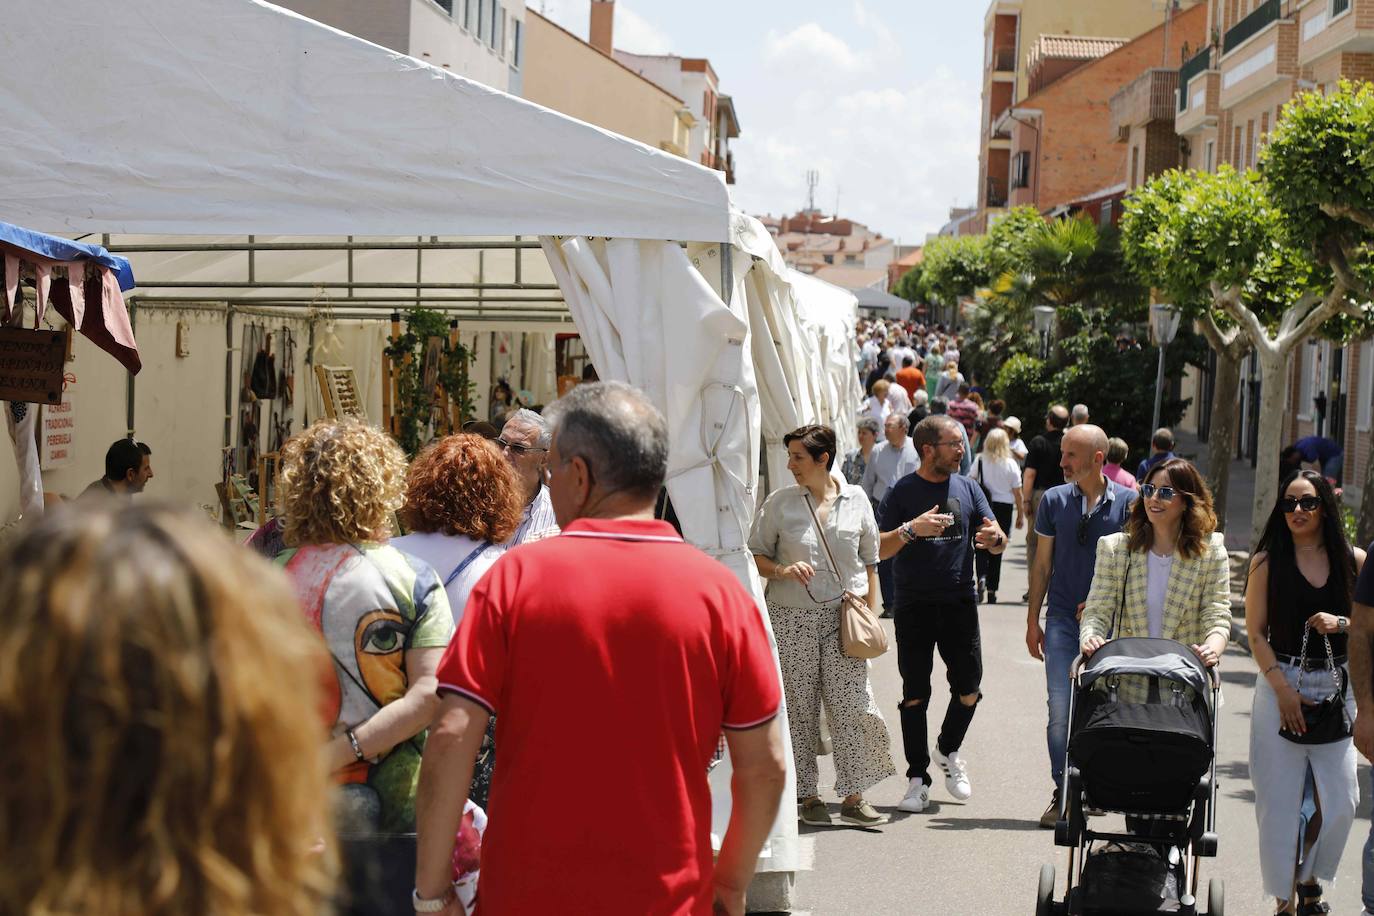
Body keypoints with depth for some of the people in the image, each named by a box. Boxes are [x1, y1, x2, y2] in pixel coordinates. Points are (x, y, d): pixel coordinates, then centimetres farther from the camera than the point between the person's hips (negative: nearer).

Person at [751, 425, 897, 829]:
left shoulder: (856, 500, 5)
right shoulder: (780, 502, 2)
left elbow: (869, 562, 12)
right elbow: (755, 555, 6)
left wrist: (870, 613, 7)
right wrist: (782, 571, -14)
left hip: (843, 617, 1)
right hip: (792, 617, -1)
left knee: (852, 704, -4)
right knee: (798, 707, 2)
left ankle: (853, 797, 3)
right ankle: (807, 796, 12)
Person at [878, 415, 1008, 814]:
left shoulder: (967, 488, 9)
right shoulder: (903, 491, -1)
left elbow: (999, 543, 9)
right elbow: (880, 550, -6)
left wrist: (995, 538, -15)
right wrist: (911, 529, -23)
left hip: (960, 601, 3)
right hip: (914, 605, -3)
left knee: (968, 688, 0)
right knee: (915, 694, 1)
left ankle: (948, 750, 27)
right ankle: (918, 778, 8)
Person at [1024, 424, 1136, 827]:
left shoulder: (1127, 502, -1)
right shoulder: (1054, 500, 5)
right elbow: (1042, 563, 11)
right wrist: (1033, 620, 9)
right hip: (1063, 619, 1)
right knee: (1060, 707, -5)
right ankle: (1063, 793, 1)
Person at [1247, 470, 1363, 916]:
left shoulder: (1353, 561, 4)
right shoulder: (1267, 561, 0)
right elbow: (1256, 633, -1)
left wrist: (1341, 624, -11)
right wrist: (1283, 689, -10)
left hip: (1336, 687, 2)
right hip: (1280, 684, -2)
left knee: (1339, 799, 1)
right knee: (1280, 798, -2)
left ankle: (1309, 877, 27)